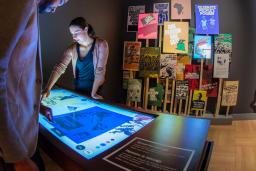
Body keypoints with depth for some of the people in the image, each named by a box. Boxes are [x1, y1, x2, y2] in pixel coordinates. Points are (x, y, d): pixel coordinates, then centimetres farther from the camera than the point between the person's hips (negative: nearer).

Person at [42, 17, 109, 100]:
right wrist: (47, 89, -22)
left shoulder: (101, 44, -15)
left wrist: (93, 93, -18)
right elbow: (59, 68, -12)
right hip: (78, 90, 3)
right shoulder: (72, 49, -5)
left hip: (96, 90, -3)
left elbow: (100, 70, -17)